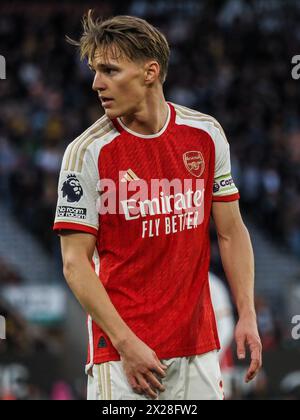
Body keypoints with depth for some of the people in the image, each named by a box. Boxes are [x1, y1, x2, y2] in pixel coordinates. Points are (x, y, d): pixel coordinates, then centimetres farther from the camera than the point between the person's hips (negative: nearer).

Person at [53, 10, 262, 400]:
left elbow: (230, 232, 11)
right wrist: (126, 343, -15)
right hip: (120, 348, -3)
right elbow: (75, 262, -8)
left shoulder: (206, 134, 4)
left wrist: (247, 316, 2)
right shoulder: (88, 151, -8)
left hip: (198, 345, 4)